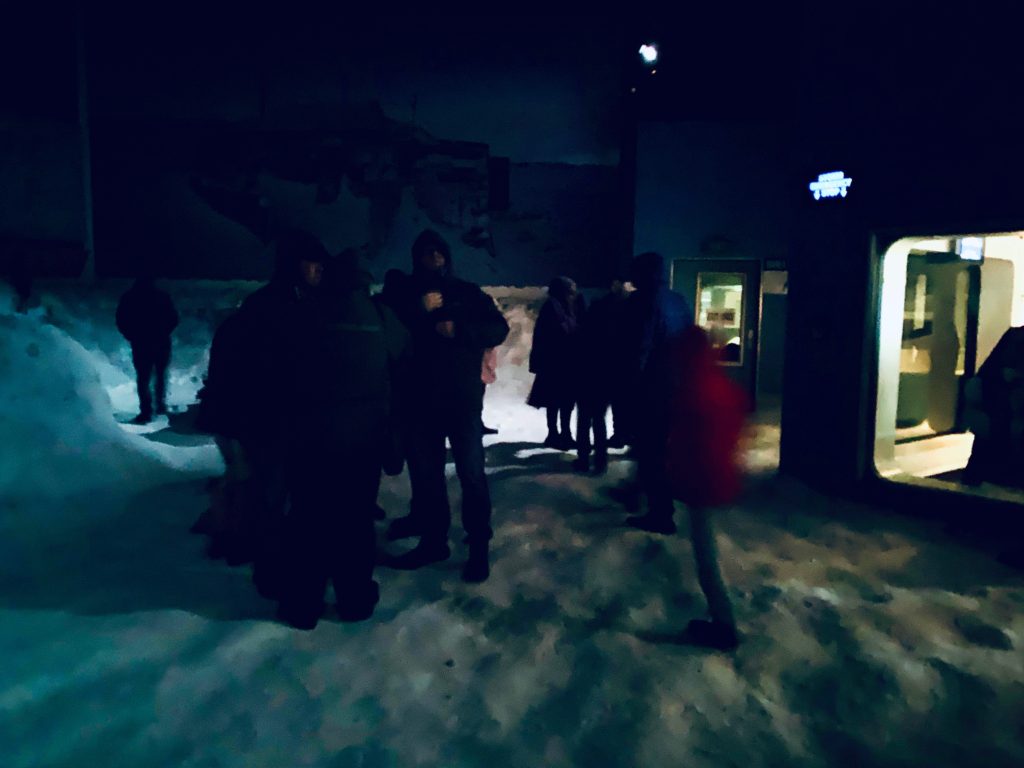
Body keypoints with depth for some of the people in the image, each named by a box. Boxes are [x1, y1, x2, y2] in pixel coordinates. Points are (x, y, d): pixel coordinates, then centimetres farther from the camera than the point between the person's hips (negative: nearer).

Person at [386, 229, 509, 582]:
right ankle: (433, 540, 23)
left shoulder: (468, 293, 7)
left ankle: (479, 547, 5)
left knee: (471, 473, -5)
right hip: (421, 398, 3)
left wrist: (459, 330, -14)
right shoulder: (407, 295, 11)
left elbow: (499, 328, -1)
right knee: (424, 472, 9)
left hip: (463, 396, -3)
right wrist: (420, 312, -12)